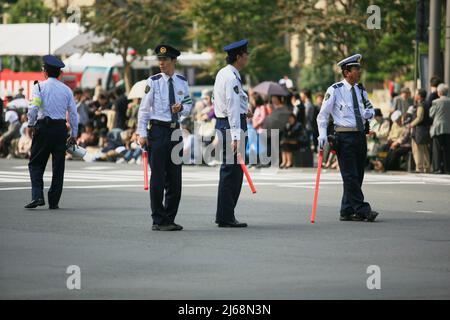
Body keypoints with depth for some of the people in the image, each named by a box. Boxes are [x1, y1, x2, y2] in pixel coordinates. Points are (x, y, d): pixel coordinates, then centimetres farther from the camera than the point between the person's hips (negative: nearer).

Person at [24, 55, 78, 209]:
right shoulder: (66, 90, 7)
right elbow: (73, 114, 6)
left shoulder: (40, 86, -3)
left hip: (43, 126, -3)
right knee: (58, 166, 8)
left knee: (36, 163, 5)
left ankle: (37, 196, -12)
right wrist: (73, 135, 13)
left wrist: (31, 125, -2)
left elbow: (34, 108, -15)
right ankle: (54, 201, 9)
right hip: (61, 127, 3)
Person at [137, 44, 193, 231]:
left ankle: (169, 219, 18)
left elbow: (189, 105, 18)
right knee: (158, 177, -4)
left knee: (175, 177, 8)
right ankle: (159, 221, 2)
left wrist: (182, 107, -6)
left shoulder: (182, 82, 7)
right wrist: (142, 134, -10)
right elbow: (144, 109, -4)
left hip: (175, 131, 4)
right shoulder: (153, 81, -4)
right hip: (157, 130, -4)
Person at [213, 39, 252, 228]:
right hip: (232, 125, -10)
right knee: (231, 172, -7)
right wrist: (236, 136, -25)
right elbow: (233, 108, -22)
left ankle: (224, 215, 23)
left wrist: (243, 111, 18)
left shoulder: (222, 74, 14)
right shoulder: (232, 77, -17)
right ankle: (226, 218, -6)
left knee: (230, 171, 17)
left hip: (221, 122, 10)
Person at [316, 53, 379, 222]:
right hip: (344, 137, -7)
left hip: (360, 135, 7)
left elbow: (370, 108, 24)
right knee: (350, 176, -10)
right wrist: (322, 135, -17)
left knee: (357, 175, 8)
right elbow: (323, 114, -5)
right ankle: (362, 210, -12)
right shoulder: (335, 90, -6)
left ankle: (347, 211, 15)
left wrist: (369, 113, -1)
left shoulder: (360, 90, 11)